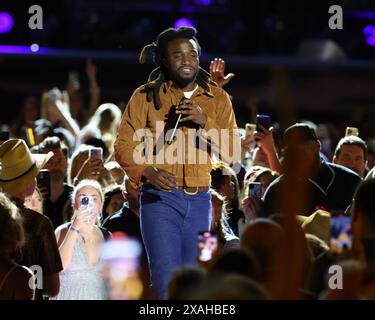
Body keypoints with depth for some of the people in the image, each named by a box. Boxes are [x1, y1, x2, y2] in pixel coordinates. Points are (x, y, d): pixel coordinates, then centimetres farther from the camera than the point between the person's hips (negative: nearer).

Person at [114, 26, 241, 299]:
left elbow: (233, 153, 0)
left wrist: (205, 122, -15)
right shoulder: (146, 96, 2)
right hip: (161, 197, -3)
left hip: (200, 201, 3)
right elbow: (123, 145, -2)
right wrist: (146, 172, -21)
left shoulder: (218, 98, 7)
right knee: (168, 285, -13)